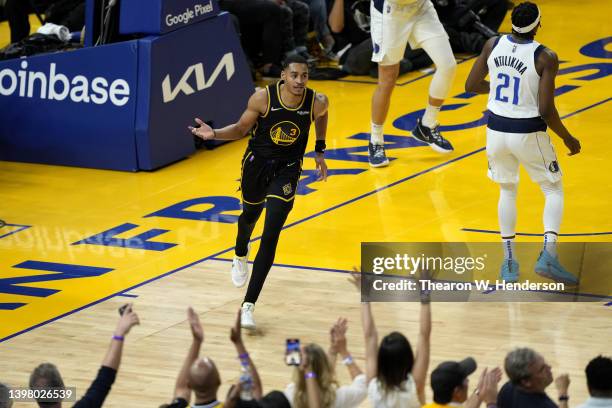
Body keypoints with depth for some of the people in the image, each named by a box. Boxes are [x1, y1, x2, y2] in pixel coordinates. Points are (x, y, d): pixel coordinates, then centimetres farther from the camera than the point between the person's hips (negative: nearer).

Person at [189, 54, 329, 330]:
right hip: (257, 162, 1)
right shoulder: (263, 98, -22)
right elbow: (241, 129, -7)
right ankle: (241, 255, 64)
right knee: (250, 216, 27)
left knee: (270, 237, -12)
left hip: (287, 170, -1)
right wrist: (214, 134, -24)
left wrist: (320, 151, 10)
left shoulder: (317, 102, -18)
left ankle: (249, 305, -10)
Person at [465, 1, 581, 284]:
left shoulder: (493, 45, -5)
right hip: (528, 134, -4)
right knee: (554, 191, 13)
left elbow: (471, 85, 4)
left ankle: (509, 261, 18)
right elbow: (546, 110, -18)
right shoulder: (545, 58, -17)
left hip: (497, 130, 4)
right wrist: (567, 139, -3)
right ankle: (548, 255, -6)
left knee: (507, 191, 23)